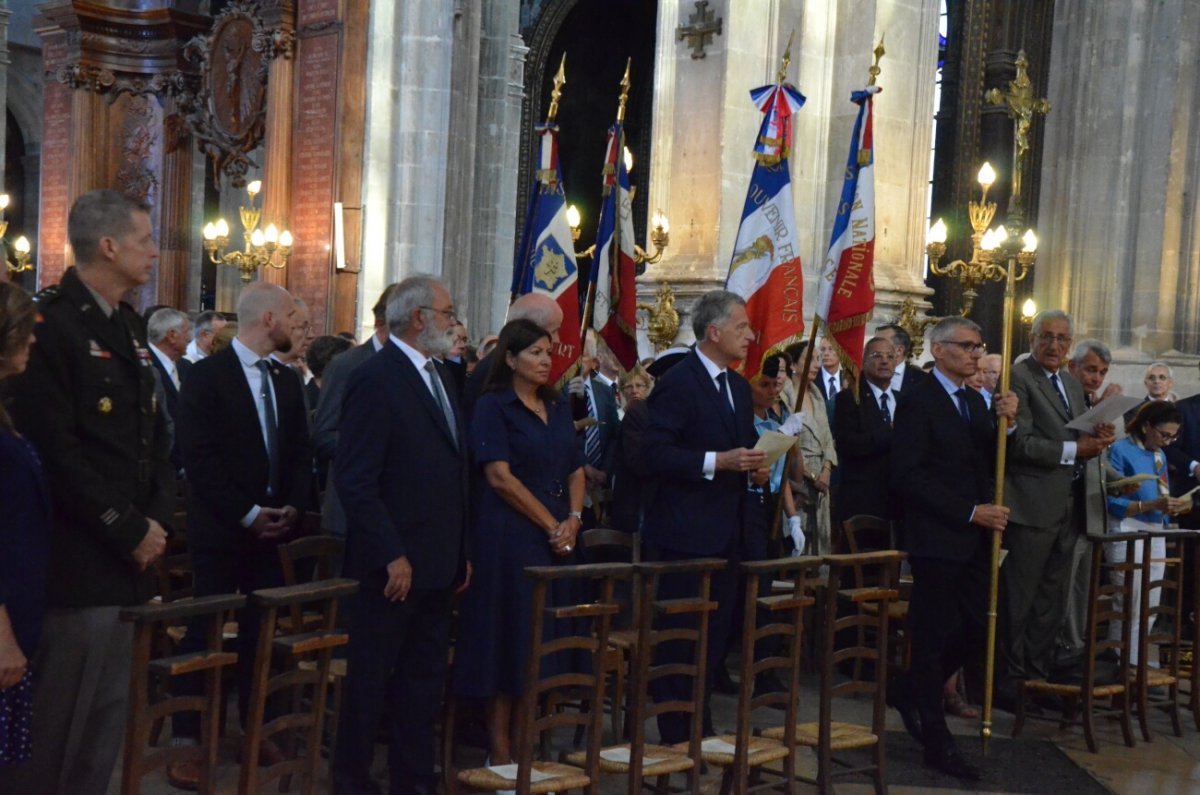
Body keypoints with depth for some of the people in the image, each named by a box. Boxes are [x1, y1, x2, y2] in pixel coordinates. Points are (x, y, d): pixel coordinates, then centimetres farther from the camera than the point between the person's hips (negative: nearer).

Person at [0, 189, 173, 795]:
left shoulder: (130, 326, 14)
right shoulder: (50, 323, -13)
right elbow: (53, 450, -20)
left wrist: (157, 518, 0)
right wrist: (129, 532, -15)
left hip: (128, 557, 9)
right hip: (78, 562, -9)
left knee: (106, 720, 15)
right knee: (55, 727, 0)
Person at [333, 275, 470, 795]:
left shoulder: (438, 375, 13)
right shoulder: (376, 378, -14)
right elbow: (355, 479, -18)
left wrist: (461, 551, 13)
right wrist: (391, 555, -20)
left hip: (438, 561, 8)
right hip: (396, 564, -8)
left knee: (425, 679, 14)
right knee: (371, 678, 5)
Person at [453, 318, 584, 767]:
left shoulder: (558, 407, 15)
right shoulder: (493, 406, -5)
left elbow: (576, 470, 15)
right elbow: (500, 477, -13)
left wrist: (574, 519, -3)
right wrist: (551, 525, -12)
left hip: (559, 539, 6)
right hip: (510, 539, -6)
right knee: (510, 639, -3)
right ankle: (500, 750, 5)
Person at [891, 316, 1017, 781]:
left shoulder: (974, 402, 15)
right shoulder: (918, 402, -9)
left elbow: (990, 465, 11)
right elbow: (908, 476, -17)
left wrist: (1005, 422, -6)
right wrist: (970, 512, -18)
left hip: (974, 540, 8)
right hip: (937, 539, -7)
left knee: (978, 631, 7)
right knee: (935, 638, 1)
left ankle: (910, 691, 29)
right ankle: (937, 743, 11)